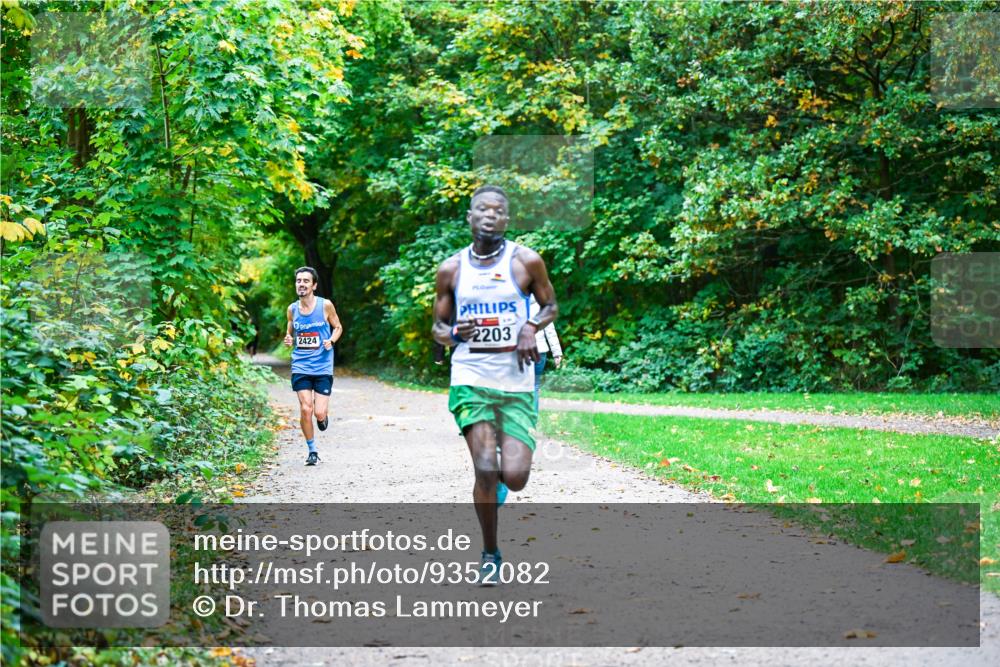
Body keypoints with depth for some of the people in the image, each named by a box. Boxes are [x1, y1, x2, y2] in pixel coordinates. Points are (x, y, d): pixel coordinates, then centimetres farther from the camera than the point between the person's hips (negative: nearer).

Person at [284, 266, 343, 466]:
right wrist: (288, 340, -7)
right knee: (305, 409, -7)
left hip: (323, 367, -2)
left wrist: (331, 340, -12)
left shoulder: (325, 305, -4)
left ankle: (323, 417, 32)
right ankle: (312, 451, 11)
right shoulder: (292, 309, 3)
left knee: (319, 413, -7)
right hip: (300, 366, 2)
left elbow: (338, 327, 8)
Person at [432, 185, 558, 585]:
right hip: (470, 379, 0)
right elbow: (438, 328, 13)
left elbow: (550, 306, 14)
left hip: (516, 384, 0)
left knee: (515, 476, -9)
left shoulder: (526, 261, 1)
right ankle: (489, 555, 5)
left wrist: (532, 327, -7)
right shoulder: (451, 269, 5)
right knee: (486, 468, -14)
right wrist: (455, 333, -10)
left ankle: (499, 480, 31)